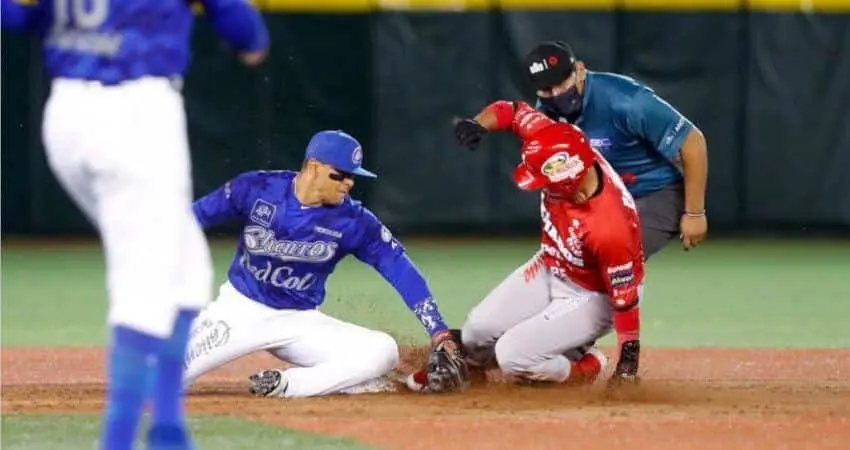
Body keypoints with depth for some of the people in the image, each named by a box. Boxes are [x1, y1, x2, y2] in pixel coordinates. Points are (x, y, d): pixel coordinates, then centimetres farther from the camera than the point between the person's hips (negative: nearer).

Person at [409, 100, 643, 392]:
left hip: (590, 298, -7)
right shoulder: (561, 152, -25)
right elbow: (512, 111, -11)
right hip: (549, 268, 7)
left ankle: (586, 368, 8)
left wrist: (628, 363, -23)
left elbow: (626, 298, -30)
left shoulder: (607, 229, -42)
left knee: (512, 356, -18)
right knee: (479, 329, 6)